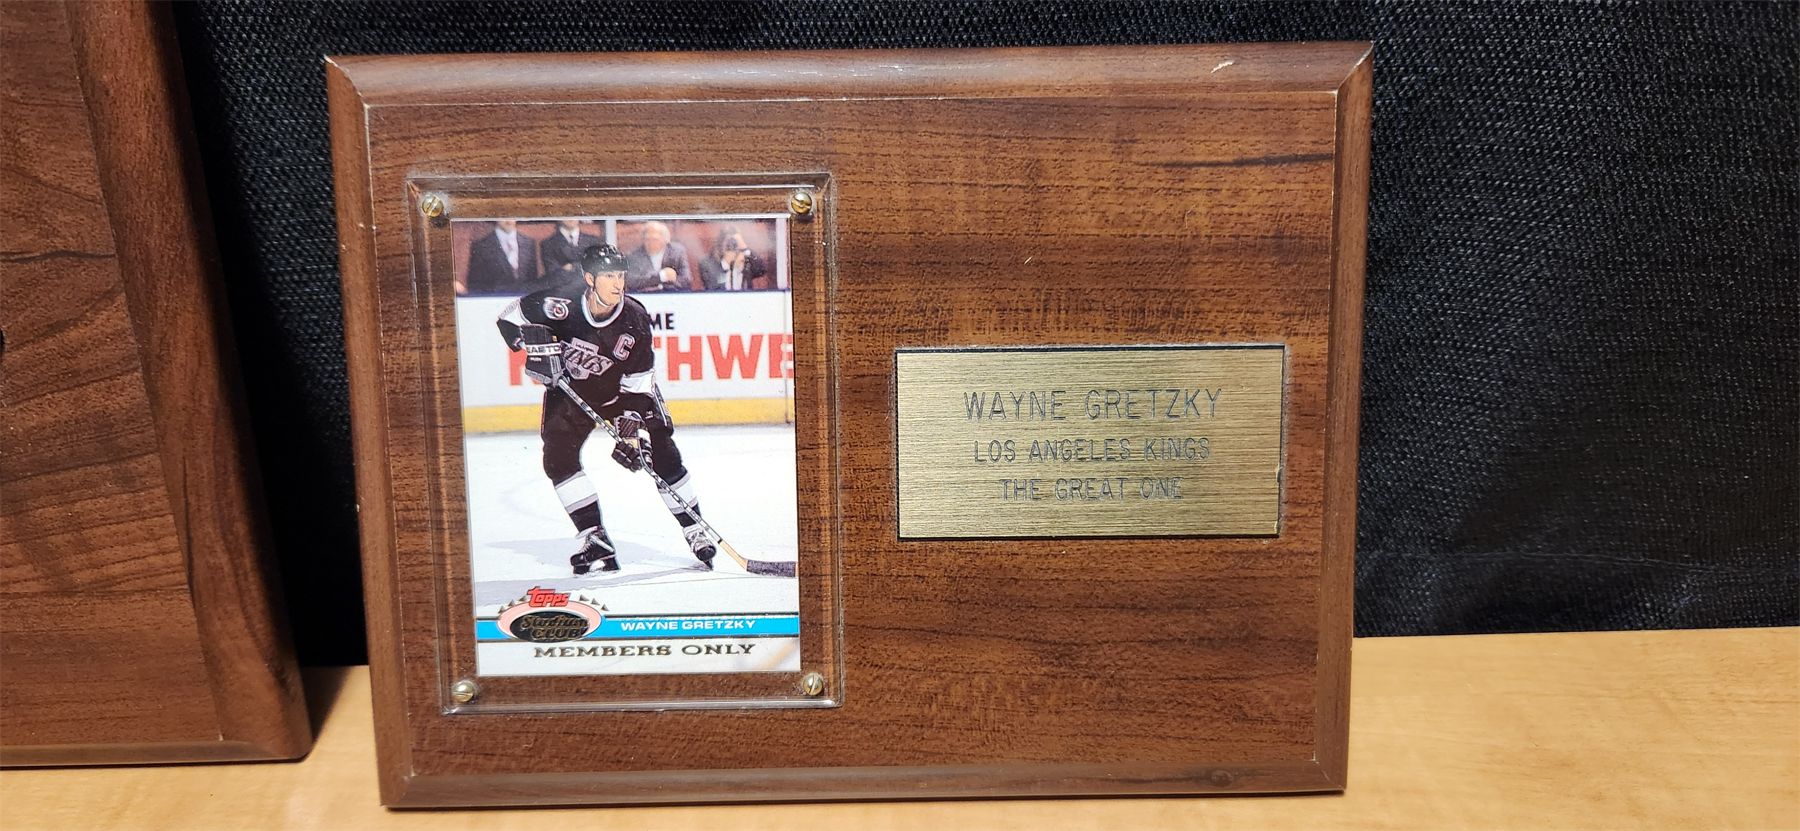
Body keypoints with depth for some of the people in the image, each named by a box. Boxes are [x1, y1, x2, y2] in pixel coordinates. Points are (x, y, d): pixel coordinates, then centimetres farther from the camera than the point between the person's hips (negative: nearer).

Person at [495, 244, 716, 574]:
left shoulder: (635, 319, -23)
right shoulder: (561, 303, -26)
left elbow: (638, 383, -18)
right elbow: (511, 317, -10)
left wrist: (631, 430, -25)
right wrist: (536, 346, -27)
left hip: (622, 388, 0)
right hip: (570, 389, 1)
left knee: (661, 453, -9)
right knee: (558, 457, -14)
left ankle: (695, 531, 4)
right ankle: (594, 539, -7)